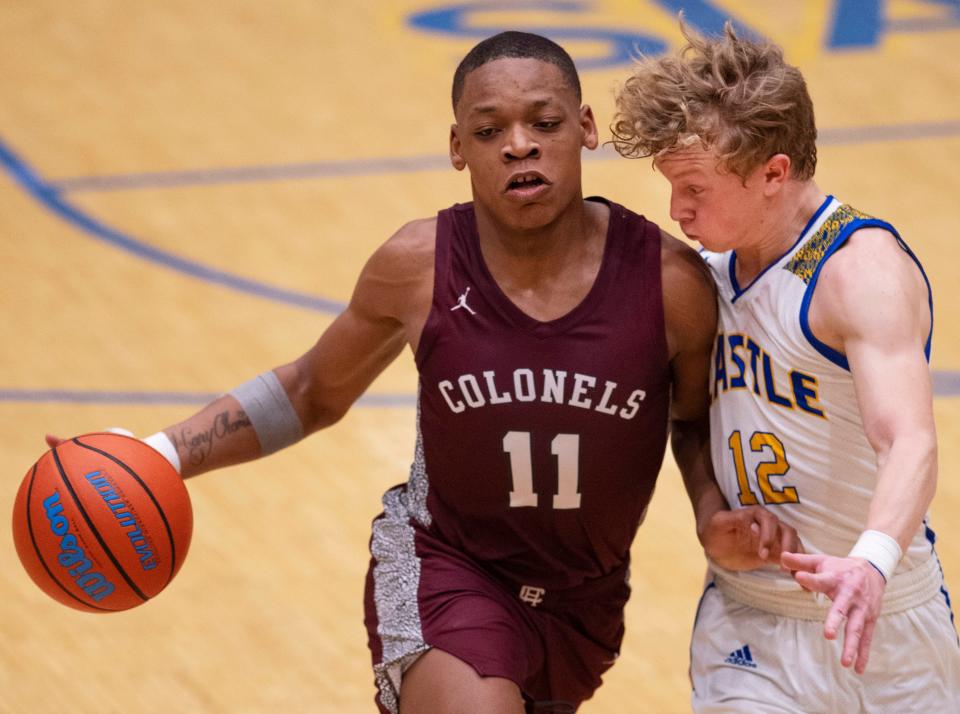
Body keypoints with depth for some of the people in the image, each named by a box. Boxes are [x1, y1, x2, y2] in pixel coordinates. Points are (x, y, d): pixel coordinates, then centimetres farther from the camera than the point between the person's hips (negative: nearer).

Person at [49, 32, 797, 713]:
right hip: (442, 569, -3)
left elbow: (696, 423, 4)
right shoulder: (419, 267, -15)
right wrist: (166, 453, -8)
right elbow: (312, 393, 2)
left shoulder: (668, 279, -17)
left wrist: (715, 518, -16)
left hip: (586, 600, 3)